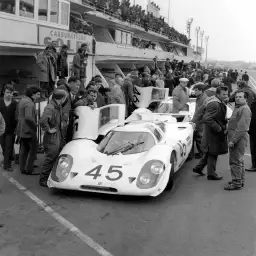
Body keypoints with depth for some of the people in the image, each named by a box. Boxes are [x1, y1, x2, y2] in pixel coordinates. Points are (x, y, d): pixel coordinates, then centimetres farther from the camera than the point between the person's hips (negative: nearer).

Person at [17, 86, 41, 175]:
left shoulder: (22, 100, 14)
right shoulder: (29, 103, -19)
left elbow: (18, 115, 22)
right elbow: (28, 117, -31)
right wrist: (35, 125, -19)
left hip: (21, 130, 10)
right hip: (29, 130, -10)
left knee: (23, 150, 14)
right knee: (33, 149, -1)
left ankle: (23, 168, 20)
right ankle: (29, 169, 1)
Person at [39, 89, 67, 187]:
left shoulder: (58, 107, 8)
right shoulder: (50, 108, -22)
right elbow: (42, 120, -36)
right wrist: (48, 129, -24)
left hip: (58, 138, 9)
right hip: (51, 139, -9)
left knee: (55, 158, 17)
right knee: (50, 159, -1)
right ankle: (43, 180, 11)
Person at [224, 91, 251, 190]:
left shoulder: (245, 109, -15)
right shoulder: (237, 108, 19)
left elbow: (242, 128, -23)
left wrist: (233, 140, -24)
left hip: (239, 139, -11)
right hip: (235, 138, 11)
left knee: (235, 161, -7)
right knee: (239, 161, 17)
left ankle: (236, 183, -2)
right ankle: (240, 180, 27)